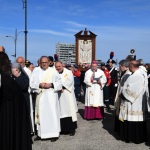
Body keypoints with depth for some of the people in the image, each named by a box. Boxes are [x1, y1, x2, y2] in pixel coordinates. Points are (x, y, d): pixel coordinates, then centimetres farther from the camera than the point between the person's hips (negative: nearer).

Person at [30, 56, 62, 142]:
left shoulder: (54, 71, 4)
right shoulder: (36, 72, 10)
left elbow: (59, 82, 1)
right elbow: (32, 83, 3)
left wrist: (51, 85, -14)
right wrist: (40, 85, -14)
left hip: (51, 96, -2)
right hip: (40, 96, 2)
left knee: (52, 114, -2)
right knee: (41, 115, 5)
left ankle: (54, 134, 5)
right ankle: (40, 134, 16)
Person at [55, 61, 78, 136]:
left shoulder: (68, 72, 5)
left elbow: (69, 81, -9)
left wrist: (62, 86, -16)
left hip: (68, 96, -2)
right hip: (59, 97, 2)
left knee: (69, 111, -4)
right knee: (61, 112, 3)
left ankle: (72, 129, 2)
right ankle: (62, 128, 11)